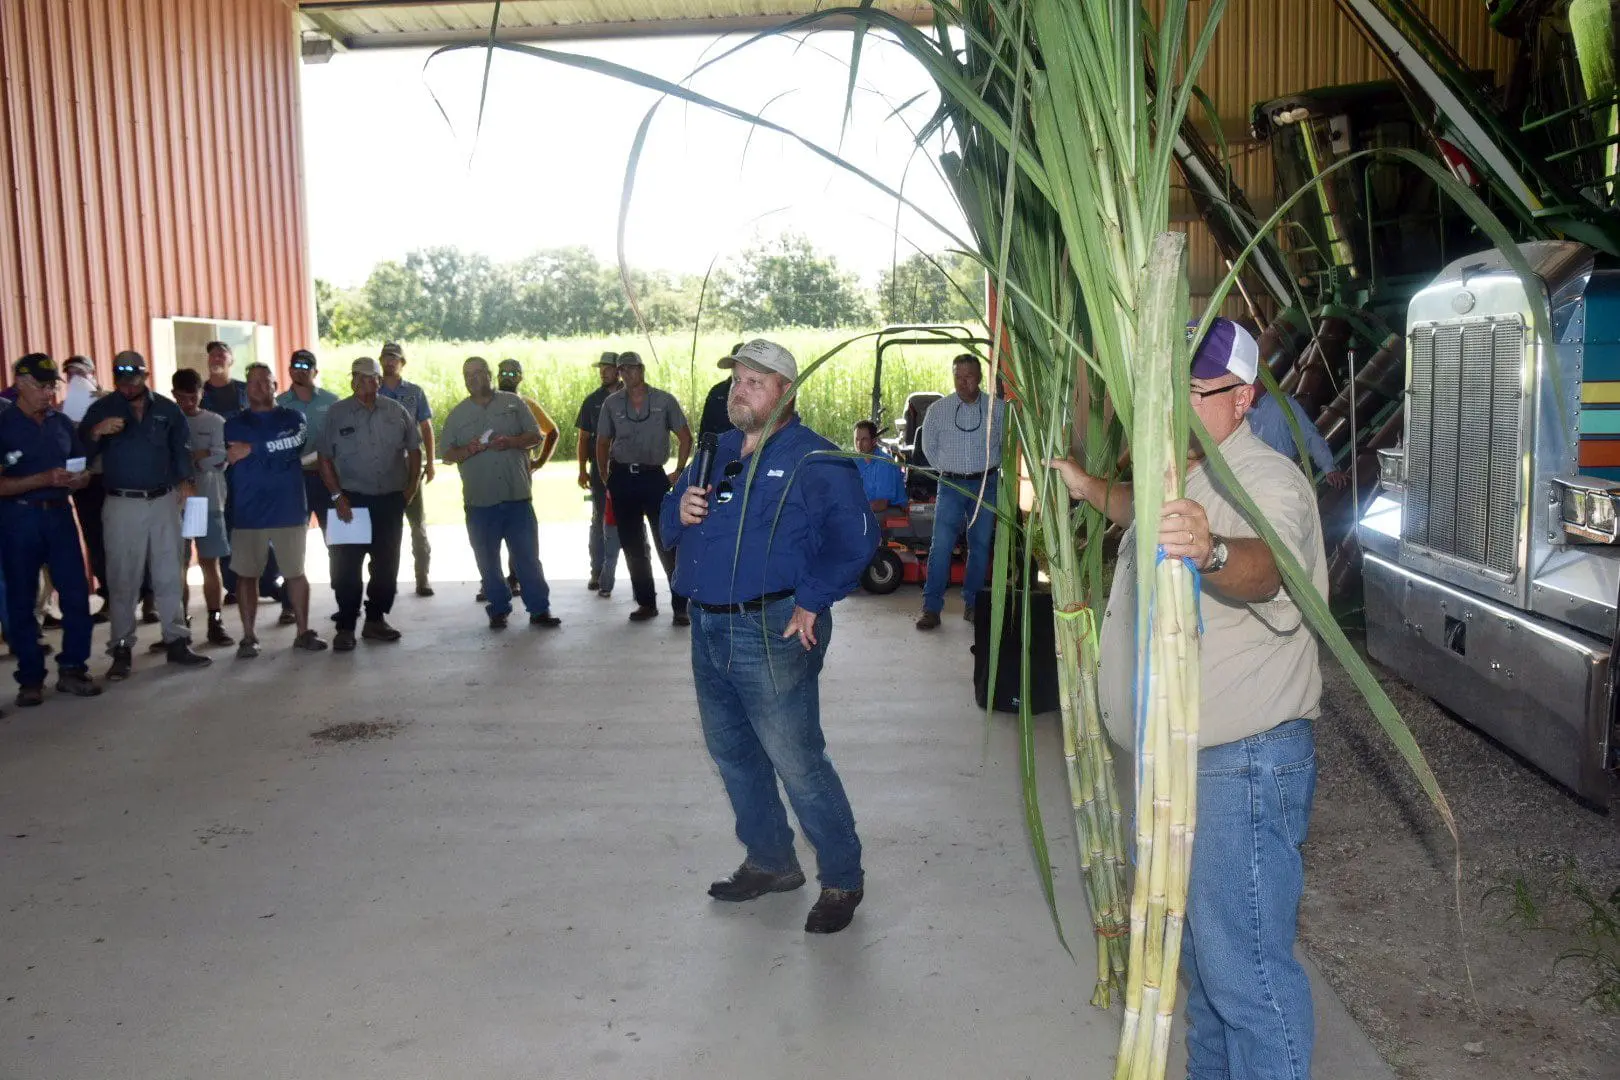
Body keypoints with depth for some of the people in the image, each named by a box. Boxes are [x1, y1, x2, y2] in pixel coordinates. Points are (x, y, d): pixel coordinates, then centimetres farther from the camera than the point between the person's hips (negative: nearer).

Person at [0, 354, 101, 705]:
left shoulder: (61, 423, 9)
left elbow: (81, 468, 17)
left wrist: (80, 479, -6)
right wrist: (44, 479, -22)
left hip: (59, 514, 4)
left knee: (77, 593, -1)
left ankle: (72, 669, 11)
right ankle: (30, 678, 13)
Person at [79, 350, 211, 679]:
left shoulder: (167, 409, 7)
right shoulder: (101, 409, 1)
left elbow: (181, 448, 14)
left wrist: (185, 480, 0)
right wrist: (96, 432, -25)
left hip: (164, 501, 2)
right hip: (122, 504, -2)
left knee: (168, 576, 7)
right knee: (122, 580, 1)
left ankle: (177, 643, 13)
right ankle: (121, 650, 7)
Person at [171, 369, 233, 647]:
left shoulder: (215, 422, 6)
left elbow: (220, 459, -5)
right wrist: (201, 455, -12)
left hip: (209, 501, 0)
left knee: (210, 563, 3)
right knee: (178, 566, 3)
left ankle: (215, 623, 7)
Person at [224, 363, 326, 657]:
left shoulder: (294, 418, 8)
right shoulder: (235, 424, 10)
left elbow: (295, 445, -13)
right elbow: (230, 459, -5)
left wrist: (253, 450, -12)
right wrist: (278, 453, -7)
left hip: (289, 509, 0)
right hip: (249, 511, 0)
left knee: (296, 573, 5)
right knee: (246, 576, 1)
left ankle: (303, 632, 14)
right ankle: (249, 636, 10)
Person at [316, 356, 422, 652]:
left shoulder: (396, 412, 5)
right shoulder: (337, 413, 0)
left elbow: (414, 449, 13)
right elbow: (325, 458, -1)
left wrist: (412, 485, 5)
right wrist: (337, 495, -8)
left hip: (390, 500, 3)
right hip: (351, 500, -3)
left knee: (387, 564, 9)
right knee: (346, 566, -3)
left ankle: (376, 619, 23)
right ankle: (345, 627, 6)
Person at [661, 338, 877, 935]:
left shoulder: (814, 460, -9)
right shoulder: (716, 454, 14)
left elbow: (854, 537, -18)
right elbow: (670, 527, 19)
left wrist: (811, 601, -20)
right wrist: (680, 510, -4)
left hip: (771, 633, -8)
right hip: (708, 628, 8)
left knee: (797, 761, -4)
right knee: (732, 753, 18)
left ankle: (841, 880, 13)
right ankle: (770, 861, 35)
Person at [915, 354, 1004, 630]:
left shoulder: (997, 409, 0)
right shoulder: (938, 409, 0)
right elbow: (929, 447, 12)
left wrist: (990, 469, 9)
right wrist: (950, 471, 9)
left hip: (986, 485, 1)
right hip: (950, 486, -1)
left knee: (980, 545, 7)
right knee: (940, 545, -8)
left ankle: (972, 603, 18)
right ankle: (931, 608, -5)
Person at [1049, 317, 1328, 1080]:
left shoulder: (1266, 481, -20)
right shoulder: (1180, 476, 11)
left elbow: (1268, 563, -44)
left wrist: (1213, 552, -62)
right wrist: (1093, 492, 25)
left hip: (1241, 766, -10)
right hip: (1178, 757, 10)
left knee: (1245, 965, -5)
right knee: (1200, 949, 25)